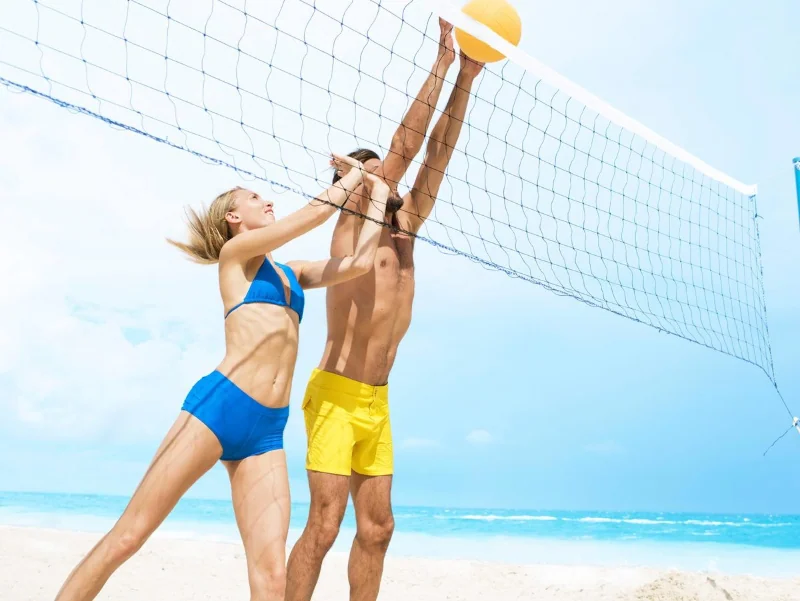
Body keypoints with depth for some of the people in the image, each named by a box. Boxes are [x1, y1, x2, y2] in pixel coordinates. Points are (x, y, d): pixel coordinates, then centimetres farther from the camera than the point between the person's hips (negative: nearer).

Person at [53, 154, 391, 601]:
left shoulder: (292, 272, 23)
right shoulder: (236, 251, 5)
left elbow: (359, 264, 17)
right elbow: (317, 212, 2)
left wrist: (377, 196, 25)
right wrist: (353, 176, 18)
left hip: (268, 430, 5)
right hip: (218, 406, -5)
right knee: (127, 538, -2)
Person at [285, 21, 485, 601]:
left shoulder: (403, 228, 13)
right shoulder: (353, 223, -4)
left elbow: (436, 154, 8)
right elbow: (405, 145, -11)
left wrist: (466, 81, 5)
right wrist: (441, 64, -8)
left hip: (378, 402, 7)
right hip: (337, 396, -7)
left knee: (377, 527, 8)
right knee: (324, 525, -9)